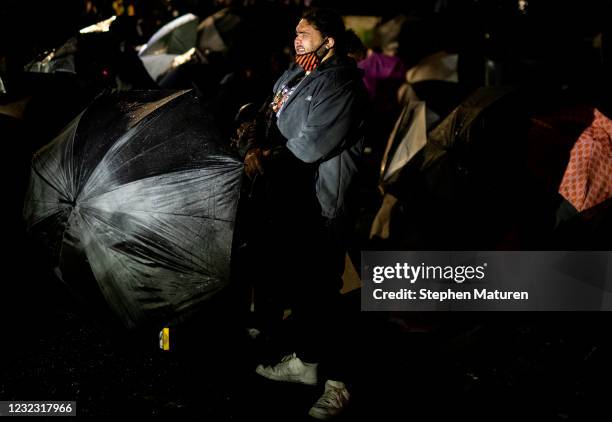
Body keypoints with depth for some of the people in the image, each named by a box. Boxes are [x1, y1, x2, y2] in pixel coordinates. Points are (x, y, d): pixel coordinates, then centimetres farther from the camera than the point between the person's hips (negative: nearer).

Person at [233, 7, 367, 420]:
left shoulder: (340, 85, -15)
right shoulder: (292, 76, 13)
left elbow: (308, 147, -21)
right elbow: (266, 121, 16)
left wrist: (266, 157, -6)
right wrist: (253, 145, -6)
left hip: (318, 208, -9)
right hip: (285, 200, 9)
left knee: (319, 293, -3)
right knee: (289, 281, 18)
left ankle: (336, 380, 11)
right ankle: (304, 360, 36)